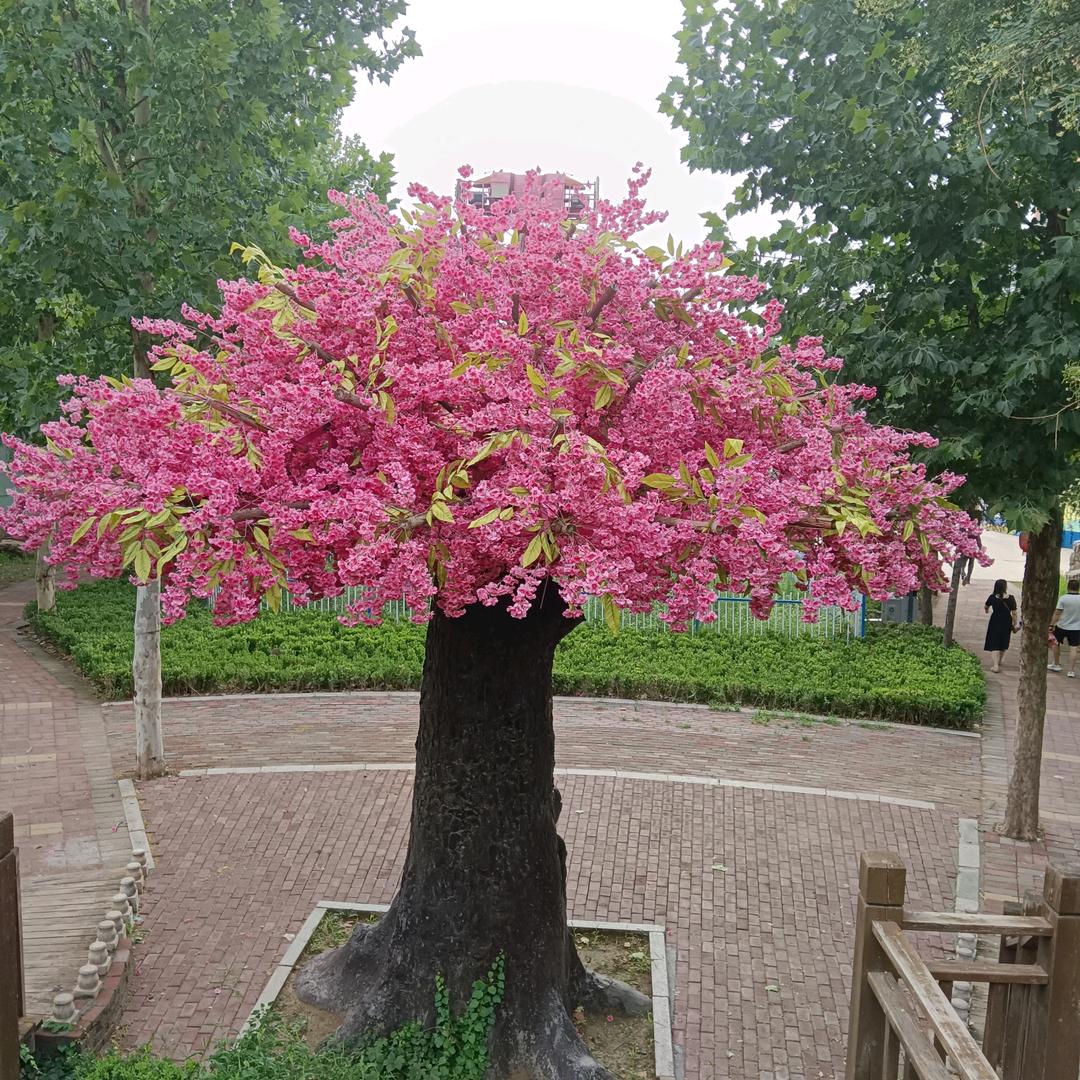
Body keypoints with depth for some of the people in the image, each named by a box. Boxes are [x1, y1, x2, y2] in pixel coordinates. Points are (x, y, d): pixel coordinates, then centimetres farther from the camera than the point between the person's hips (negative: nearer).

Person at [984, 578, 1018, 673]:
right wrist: (1014, 625, 4)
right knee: (1003, 644, 20)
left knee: (994, 644, 1)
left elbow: (986, 607, 13)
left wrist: (987, 611, 37)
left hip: (995, 622, -1)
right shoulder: (1010, 599, -12)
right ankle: (999, 662, 37)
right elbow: (1014, 614, -8)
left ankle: (995, 665, -12)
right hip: (1006, 623, 1)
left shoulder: (992, 598, -9)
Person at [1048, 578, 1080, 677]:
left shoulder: (1063, 598, -12)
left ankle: (1057, 665, 29)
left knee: (1056, 643, 19)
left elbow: (1057, 613, -14)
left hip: (1062, 626, -2)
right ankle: (1071, 671, 2)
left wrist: (1051, 625, -10)